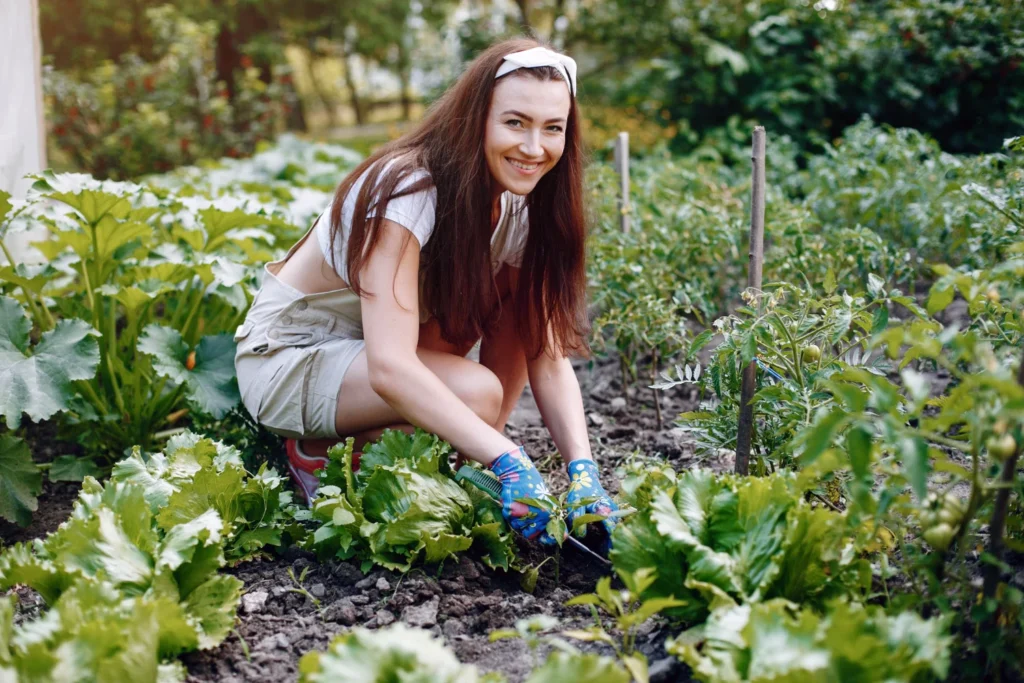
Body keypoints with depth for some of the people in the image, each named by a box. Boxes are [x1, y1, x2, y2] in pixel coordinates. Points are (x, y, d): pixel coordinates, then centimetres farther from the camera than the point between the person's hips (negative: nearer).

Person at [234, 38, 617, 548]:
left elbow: (549, 356, -11)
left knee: (520, 304, -10)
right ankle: (318, 449, -6)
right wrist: (509, 462, -44)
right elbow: (390, 369, -39)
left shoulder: (519, 207, -7)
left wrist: (582, 470, -26)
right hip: (285, 359, -7)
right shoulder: (405, 190, -29)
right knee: (479, 392, -29)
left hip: (368, 352, 7)